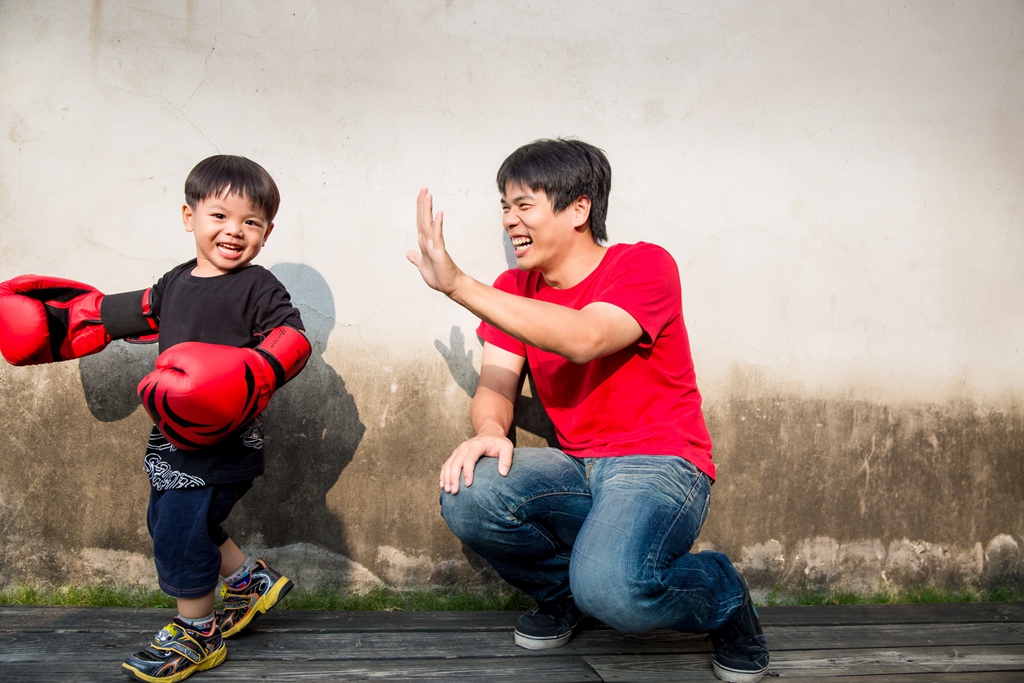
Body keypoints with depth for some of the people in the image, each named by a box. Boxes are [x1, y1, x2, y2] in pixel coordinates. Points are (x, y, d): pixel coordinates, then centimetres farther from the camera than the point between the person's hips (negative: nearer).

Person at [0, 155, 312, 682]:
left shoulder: (258, 288, -10)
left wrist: (250, 373, -36)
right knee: (165, 521, 19)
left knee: (180, 534, -4)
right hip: (172, 439, 8)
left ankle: (195, 634, 19)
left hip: (222, 442, -8)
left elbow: (293, 340, -20)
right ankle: (250, 580, 38)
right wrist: (58, 323, 25)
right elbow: (119, 313, 25)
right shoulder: (176, 284, 11)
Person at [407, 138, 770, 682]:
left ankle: (722, 597, 3)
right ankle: (561, 591, 8)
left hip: (661, 465, -5)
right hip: (576, 470, 5)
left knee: (609, 588, -33)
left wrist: (457, 285, -30)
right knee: (467, 495, -24)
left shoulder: (644, 266, -9)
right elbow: (496, 384, 0)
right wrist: (489, 430, -25)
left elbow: (585, 340, -28)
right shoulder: (513, 290, 10)